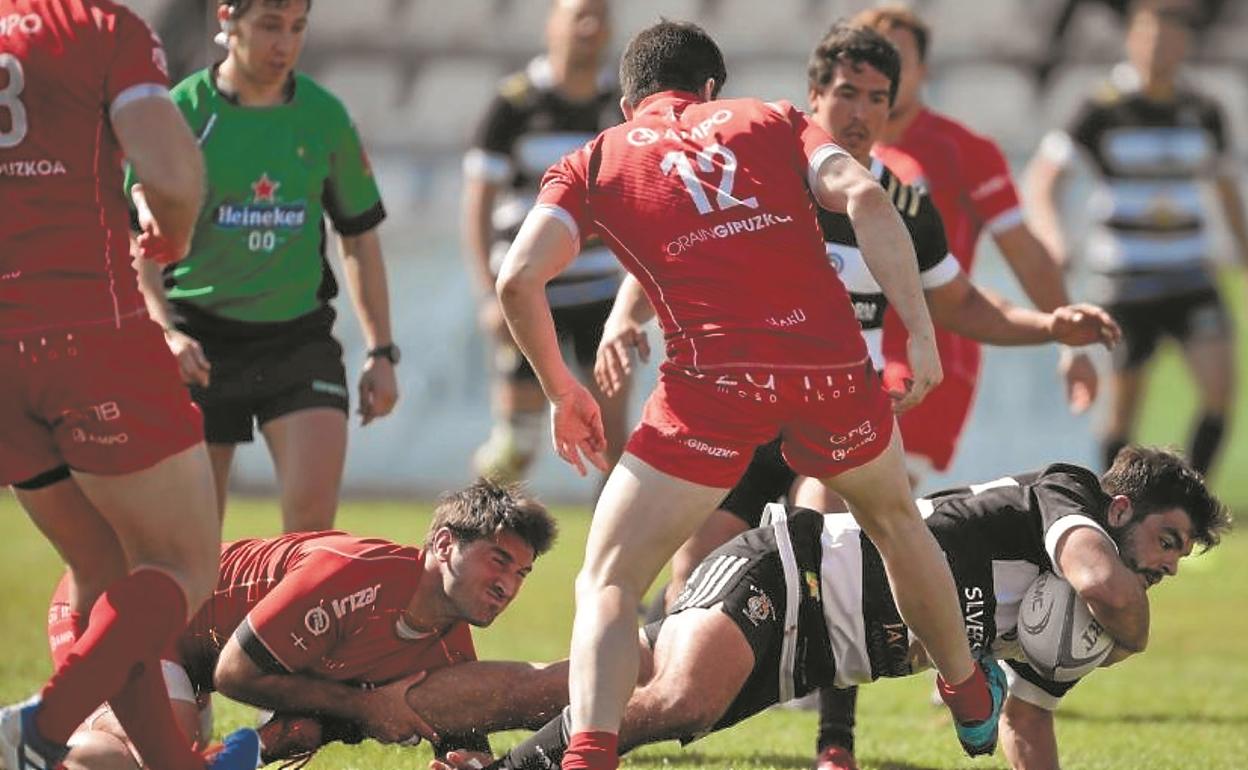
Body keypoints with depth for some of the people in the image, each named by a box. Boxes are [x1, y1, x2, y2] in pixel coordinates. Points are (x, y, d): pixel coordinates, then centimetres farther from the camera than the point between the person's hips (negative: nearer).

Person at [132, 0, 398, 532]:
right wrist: (164, 329, -25)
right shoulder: (179, 114, -6)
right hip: (199, 343, -2)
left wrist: (381, 351, 10)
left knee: (312, 509, -16)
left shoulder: (324, 115, 4)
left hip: (300, 334, 2)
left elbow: (359, 234, 14)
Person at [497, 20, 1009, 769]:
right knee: (896, 520, 32)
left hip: (714, 377, -3)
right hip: (831, 359, 3)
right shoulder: (771, 119, 20)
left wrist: (562, 392, 13)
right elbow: (864, 196, 2)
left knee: (607, 584, 5)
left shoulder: (594, 161, 16)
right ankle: (973, 701, 48)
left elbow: (519, 279, 1)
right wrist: (921, 334, 0)